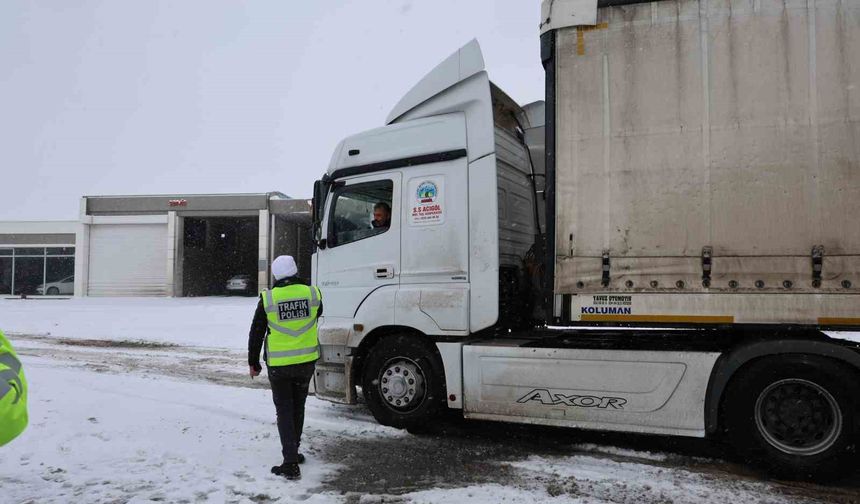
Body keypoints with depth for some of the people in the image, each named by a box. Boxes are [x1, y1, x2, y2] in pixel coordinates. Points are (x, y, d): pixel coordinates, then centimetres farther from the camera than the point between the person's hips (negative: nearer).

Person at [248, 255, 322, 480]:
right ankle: (293, 451, 34)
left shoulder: (268, 298, -11)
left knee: (284, 411, 6)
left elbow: (256, 333, -3)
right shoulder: (312, 294, -6)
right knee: (298, 407, 20)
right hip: (306, 361, 3)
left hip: (279, 365, -2)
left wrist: (253, 363, 9)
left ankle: (290, 463, 0)